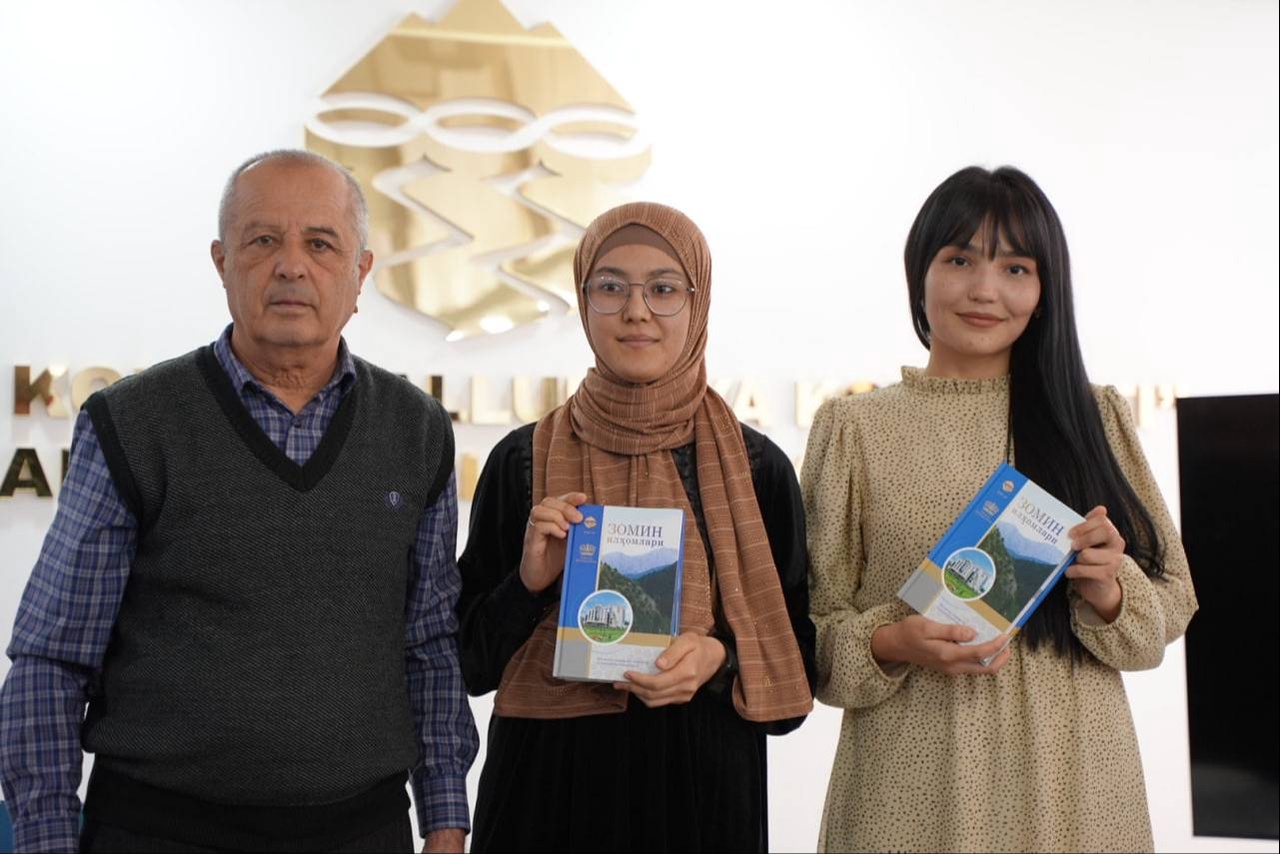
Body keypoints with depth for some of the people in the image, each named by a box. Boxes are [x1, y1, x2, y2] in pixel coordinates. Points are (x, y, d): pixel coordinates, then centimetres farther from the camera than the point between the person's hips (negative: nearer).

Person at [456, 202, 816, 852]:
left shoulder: (757, 468, -2)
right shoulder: (522, 461, -1)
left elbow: (797, 659, 2)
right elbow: (472, 661, 2)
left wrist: (720, 657, -16)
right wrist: (530, 581, -15)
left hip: (703, 784, 0)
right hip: (547, 783, 0)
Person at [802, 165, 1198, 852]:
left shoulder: (1095, 417, 5)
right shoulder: (853, 427, -1)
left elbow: (1171, 606, 7)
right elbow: (813, 626, 0)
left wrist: (1110, 591, -12)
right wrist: (889, 644, -18)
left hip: (1074, 777, 2)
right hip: (916, 780, -2)